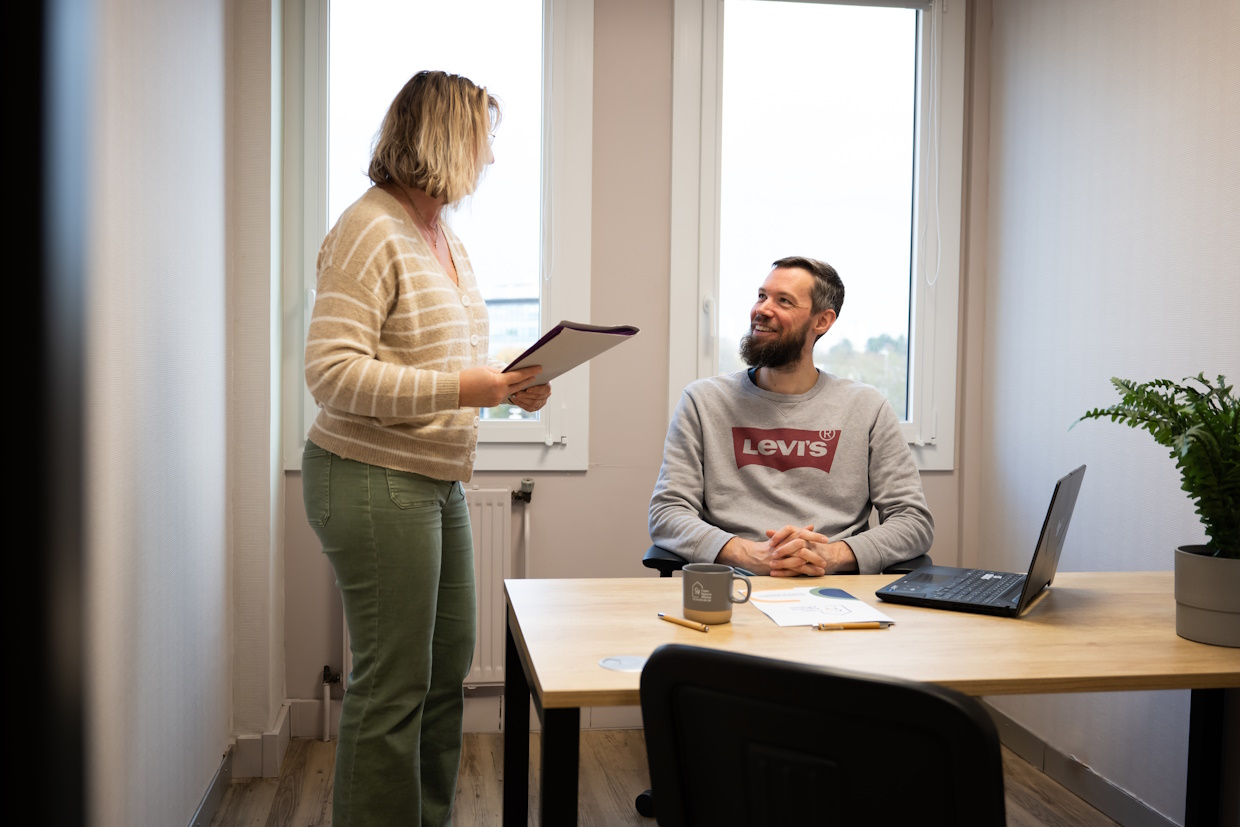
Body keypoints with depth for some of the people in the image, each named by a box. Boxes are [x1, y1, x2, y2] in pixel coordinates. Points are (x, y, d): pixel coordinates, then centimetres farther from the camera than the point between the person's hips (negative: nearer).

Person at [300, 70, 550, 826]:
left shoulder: (449, 240, 15)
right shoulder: (367, 232, -14)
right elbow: (332, 372, -20)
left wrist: (509, 384, 5)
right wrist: (457, 389, -25)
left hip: (441, 481, 10)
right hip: (374, 481, -9)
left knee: (449, 667, 16)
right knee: (394, 684, -1)